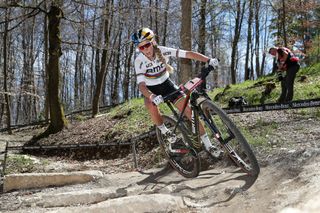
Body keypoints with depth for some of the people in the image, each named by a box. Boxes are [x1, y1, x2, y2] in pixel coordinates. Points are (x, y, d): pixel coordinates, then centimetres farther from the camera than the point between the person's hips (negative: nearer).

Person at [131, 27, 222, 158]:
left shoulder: (163, 51, -22)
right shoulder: (139, 61, -25)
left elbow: (188, 54, -27)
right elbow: (141, 84, -36)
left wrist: (208, 60, -40)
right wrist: (152, 97, -56)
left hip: (166, 84, 2)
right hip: (150, 90, -2)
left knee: (188, 109, -12)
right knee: (152, 107, -36)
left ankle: (208, 145, -3)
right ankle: (166, 133, -11)